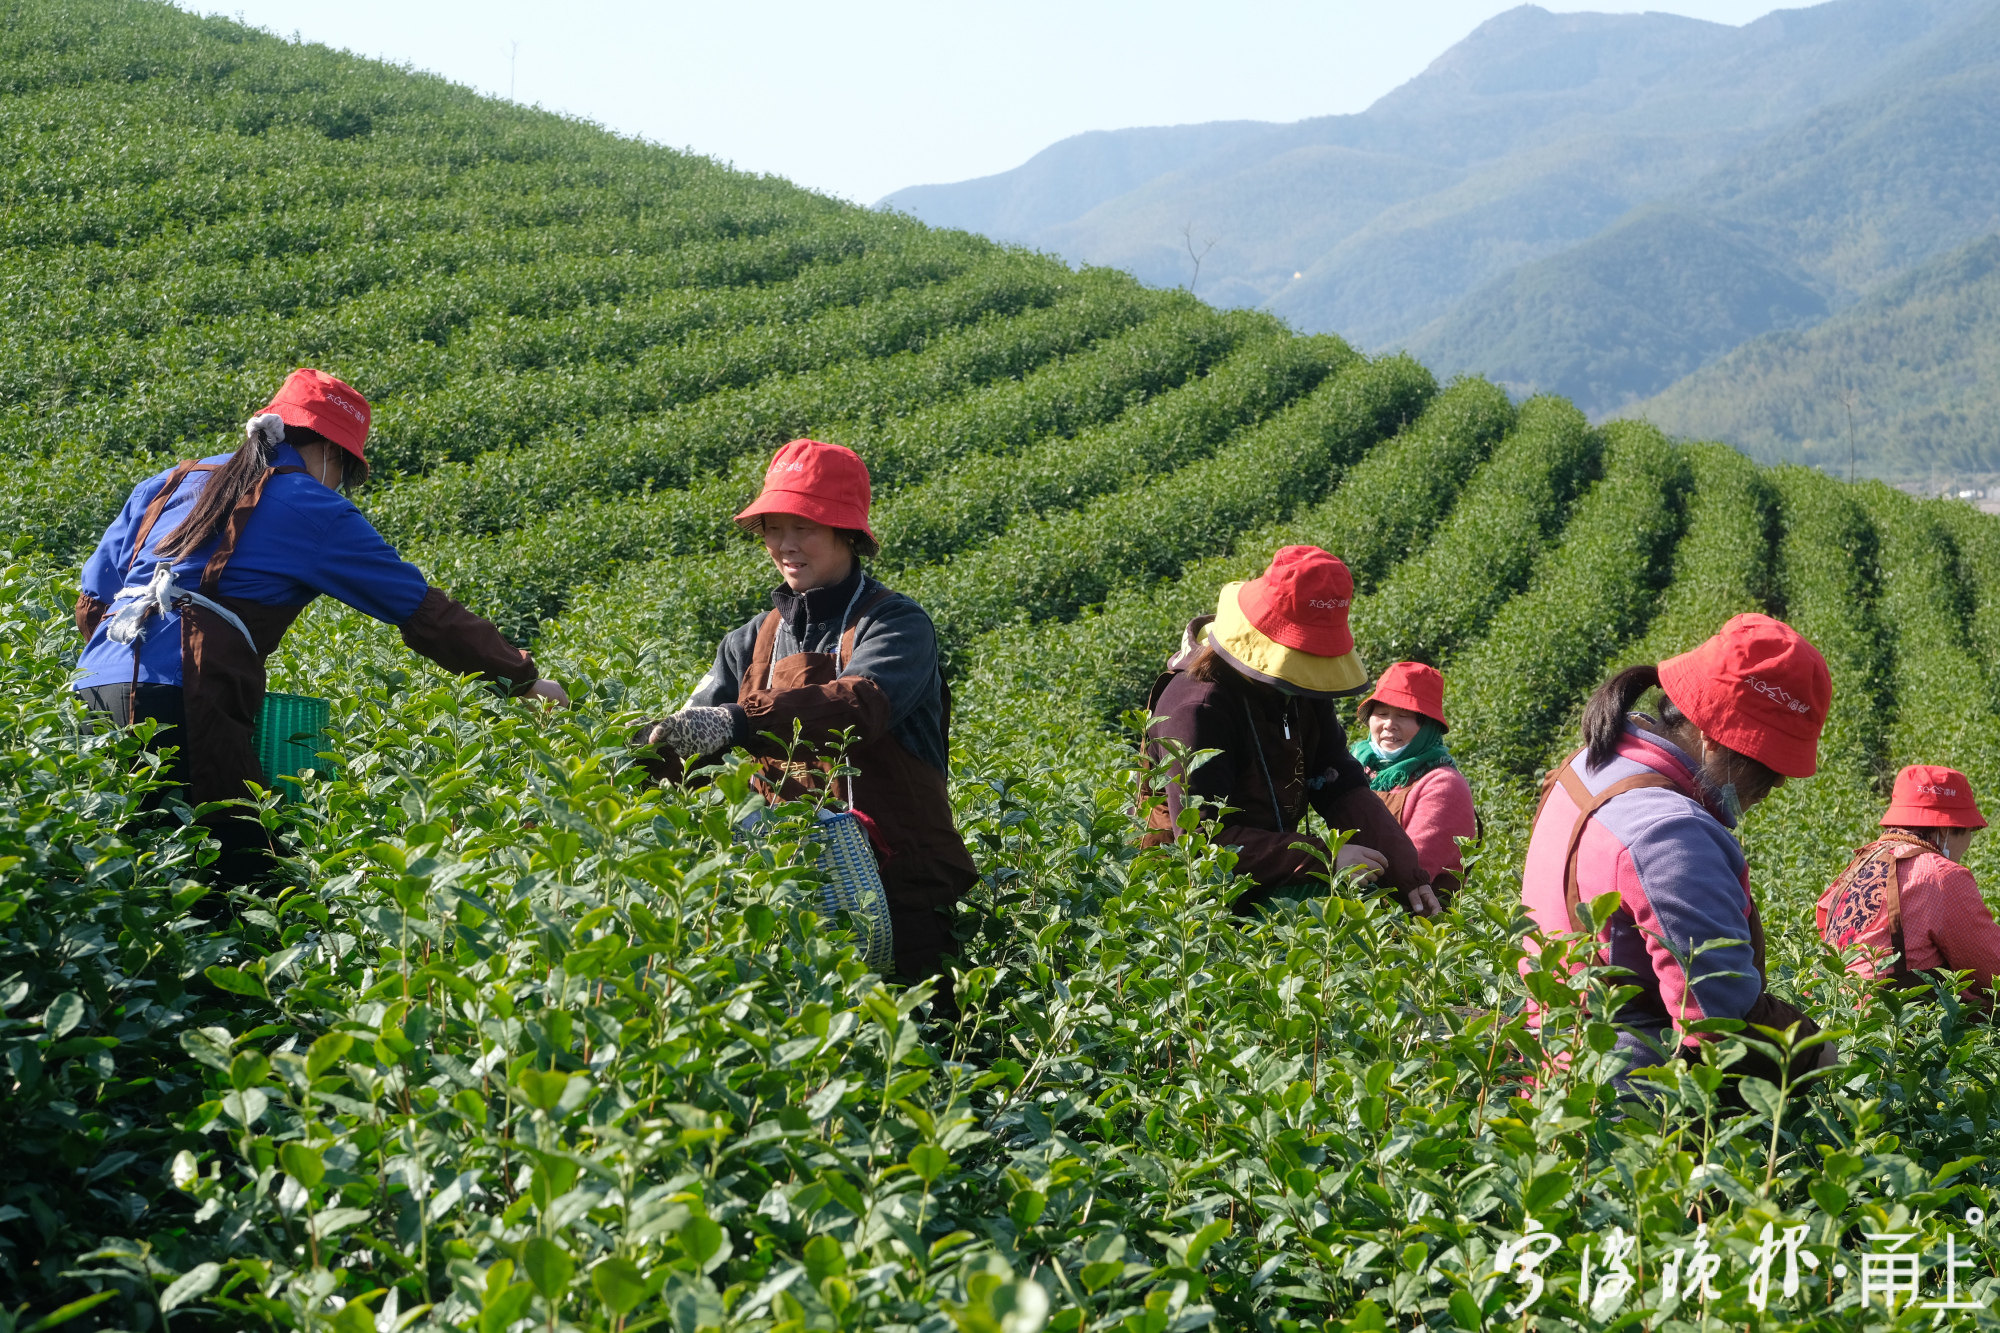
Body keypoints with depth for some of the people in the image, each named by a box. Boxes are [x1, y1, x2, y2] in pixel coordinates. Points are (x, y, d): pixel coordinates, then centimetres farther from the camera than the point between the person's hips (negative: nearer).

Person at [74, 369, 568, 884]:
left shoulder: (168, 485, 25)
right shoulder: (314, 512, 7)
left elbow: (91, 603, 26)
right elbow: (424, 611, 9)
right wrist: (523, 677, 17)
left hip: (95, 685, 7)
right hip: (180, 700, -7)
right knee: (243, 867, -6)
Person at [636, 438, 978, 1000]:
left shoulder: (895, 624, -6)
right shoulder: (757, 639, 14)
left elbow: (863, 706, -26)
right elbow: (691, 732, 3)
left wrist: (737, 722, -39)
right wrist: (645, 745, -20)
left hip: (897, 890, -5)